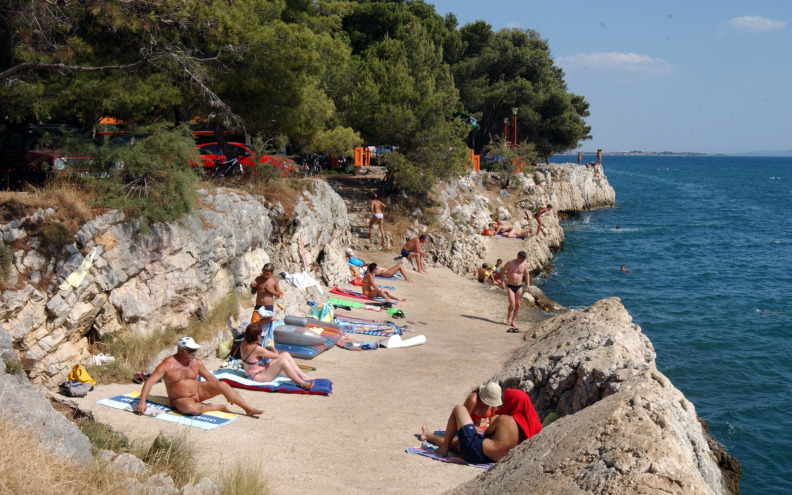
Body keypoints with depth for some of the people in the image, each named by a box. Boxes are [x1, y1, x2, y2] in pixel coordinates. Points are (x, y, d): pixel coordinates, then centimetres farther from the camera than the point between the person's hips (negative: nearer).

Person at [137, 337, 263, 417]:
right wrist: (142, 401, -33)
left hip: (198, 391, 5)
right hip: (180, 400, -5)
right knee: (191, 408, -41)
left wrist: (227, 394, 8)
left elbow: (209, 377, 9)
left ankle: (249, 409, -14)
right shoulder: (167, 365, -18)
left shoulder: (196, 362, -2)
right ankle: (213, 407, -14)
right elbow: (149, 382, -21)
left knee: (223, 385, -17)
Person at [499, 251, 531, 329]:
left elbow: (527, 274, 11)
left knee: (517, 305, 1)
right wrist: (502, 282, -13)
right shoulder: (510, 263, -12)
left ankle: (512, 322, 14)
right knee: (512, 305, -13)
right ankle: (508, 316, 19)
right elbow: (503, 272, -4)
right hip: (510, 286, -3)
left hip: (519, 287, 4)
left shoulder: (525, 264, -2)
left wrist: (528, 284, 1)